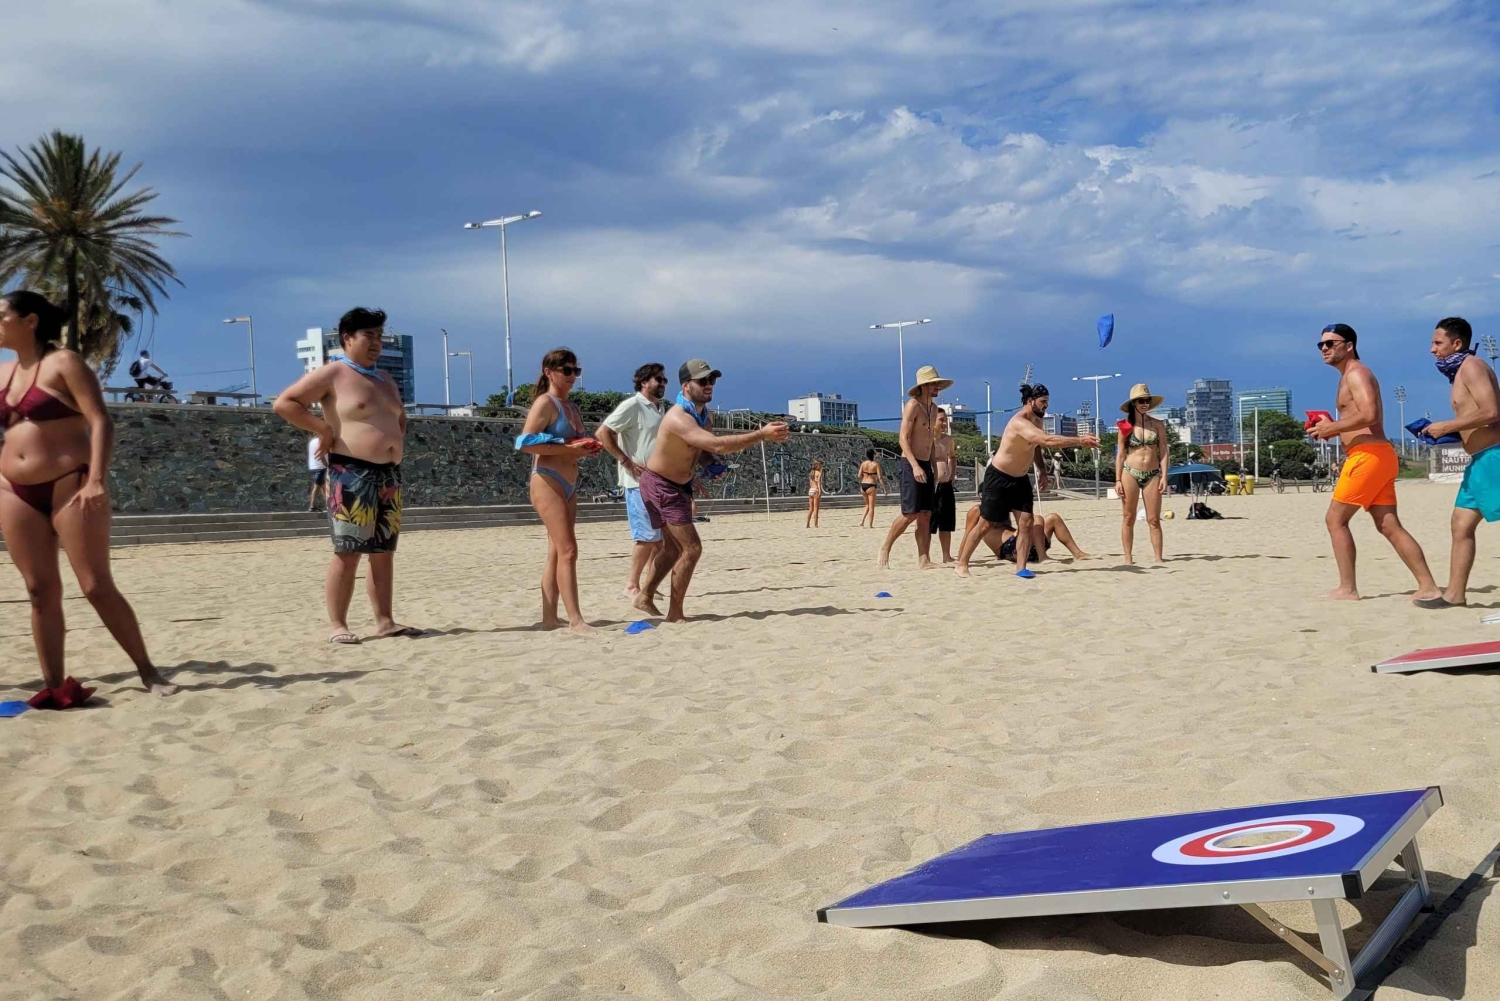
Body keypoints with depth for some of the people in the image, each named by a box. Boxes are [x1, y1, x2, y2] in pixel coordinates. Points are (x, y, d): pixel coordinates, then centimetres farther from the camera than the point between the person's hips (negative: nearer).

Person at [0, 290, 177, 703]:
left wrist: (96, 480, -25)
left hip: (69, 488, -6)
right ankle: (54, 685, 5)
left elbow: (101, 422, -14)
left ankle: (148, 671, 3)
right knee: (40, 590, 3)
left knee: (98, 587, -7)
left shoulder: (64, 363, -5)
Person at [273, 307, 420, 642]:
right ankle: (337, 625, -1)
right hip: (351, 474, -8)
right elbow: (284, 403, -11)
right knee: (348, 551, -7)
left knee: (384, 551, 8)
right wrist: (323, 428, -13)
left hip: (388, 474, 8)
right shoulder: (331, 374, -5)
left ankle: (384, 621, 12)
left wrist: (398, 441, 17)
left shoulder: (384, 380, 19)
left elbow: (400, 417, 35)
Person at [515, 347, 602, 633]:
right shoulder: (545, 403, -9)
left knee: (557, 553, 9)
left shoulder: (571, 406, 17)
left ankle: (550, 617, 12)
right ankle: (575, 619, -14)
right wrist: (568, 448, -21)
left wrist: (588, 448, 6)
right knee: (568, 550, -13)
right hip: (548, 483, -9)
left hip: (569, 485, 9)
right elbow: (525, 442, -20)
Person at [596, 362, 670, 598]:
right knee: (647, 536, -9)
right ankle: (632, 585, 1)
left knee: (661, 537, 8)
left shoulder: (663, 409, 15)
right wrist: (626, 461, -16)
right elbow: (602, 433, -14)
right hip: (639, 482, -8)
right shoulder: (632, 406, -9)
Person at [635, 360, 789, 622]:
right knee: (691, 548, -12)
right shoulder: (678, 418, -31)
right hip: (660, 485, -10)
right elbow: (718, 445, -42)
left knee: (673, 548, 21)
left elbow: (705, 450, 14)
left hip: (679, 485, 10)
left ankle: (645, 597, 36)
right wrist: (761, 434, -42)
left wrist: (711, 465, -10)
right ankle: (675, 614, -4)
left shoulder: (705, 417, 0)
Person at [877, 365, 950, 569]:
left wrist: (933, 466, 18)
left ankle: (924, 560, 3)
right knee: (910, 513, -10)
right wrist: (915, 466, -26)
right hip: (911, 464, -8)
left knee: (926, 514, 3)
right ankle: (885, 549, 4)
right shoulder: (913, 405, -11)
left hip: (925, 465, 8)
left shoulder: (933, 408, 15)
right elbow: (903, 439, -17)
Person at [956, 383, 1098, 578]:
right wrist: (1079, 441, -41)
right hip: (998, 478, -8)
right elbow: (1048, 441, -42)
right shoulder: (1019, 423, -29)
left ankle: (1021, 567, 0)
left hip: (1020, 479, 8)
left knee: (1026, 523, -4)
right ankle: (961, 565, 9)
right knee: (985, 524, -2)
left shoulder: (1036, 422, 2)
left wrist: (1042, 471, 13)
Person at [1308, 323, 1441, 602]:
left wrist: (1331, 427, -14)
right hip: (1377, 456, 10)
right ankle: (1428, 587, 2)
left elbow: (1369, 414, -23)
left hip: (1368, 456, -10)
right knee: (1389, 526, 6)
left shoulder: (1356, 373, -7)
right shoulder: (1350, 377, 24)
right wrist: (1330, 429, 13)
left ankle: (1347, 589, -1)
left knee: (1335, 519, -3)